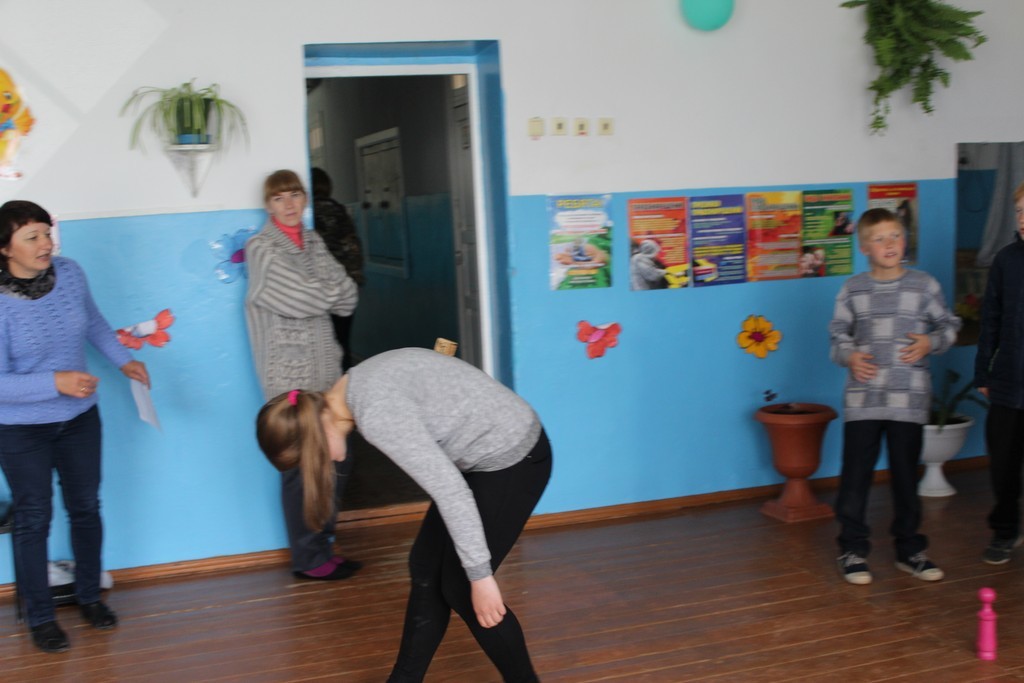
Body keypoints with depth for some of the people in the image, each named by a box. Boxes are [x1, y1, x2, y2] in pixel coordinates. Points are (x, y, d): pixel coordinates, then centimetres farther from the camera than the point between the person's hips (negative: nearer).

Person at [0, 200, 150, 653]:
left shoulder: (69, 273, -11)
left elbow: (94, 322, 10)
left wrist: (124, 361, 1)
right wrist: (56, 382, -32)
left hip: (79, 417, 5)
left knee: (85, 508, 16)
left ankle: (89, 596, 36)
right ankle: (40, 618, 23)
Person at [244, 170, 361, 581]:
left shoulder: (313, 243, 14)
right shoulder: (262, 249, -6)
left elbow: (348, 299, 4)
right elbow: (301, 300, -18)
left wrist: (318, 291, -12)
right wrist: (333, 289, -3)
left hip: (325, 369, 7)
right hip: (290, 375, -7)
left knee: (337, 461, 9)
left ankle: (318, 544, 24)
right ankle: (309, 559, 10)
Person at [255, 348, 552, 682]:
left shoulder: (376, 413, -25)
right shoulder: (359, 389, 4)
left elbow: (450, 491, -26)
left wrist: (479, 575, -22)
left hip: (512, 458, -9)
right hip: (488, 453, 9)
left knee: (459, 589, 1)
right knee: (426, 569, 12)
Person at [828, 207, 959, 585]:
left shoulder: (924, 285, 3)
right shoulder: (852, 289, 4)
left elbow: (948, 325, 11)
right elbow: (838, 333, 9)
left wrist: (930, 342, -8)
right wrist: (849, 356, -10)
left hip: (909, 398, 0)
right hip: (862, 396, 0)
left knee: (906, 473, 9)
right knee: (856, 473, 1)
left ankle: (909, 550, 23)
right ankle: (853, 549, 13)